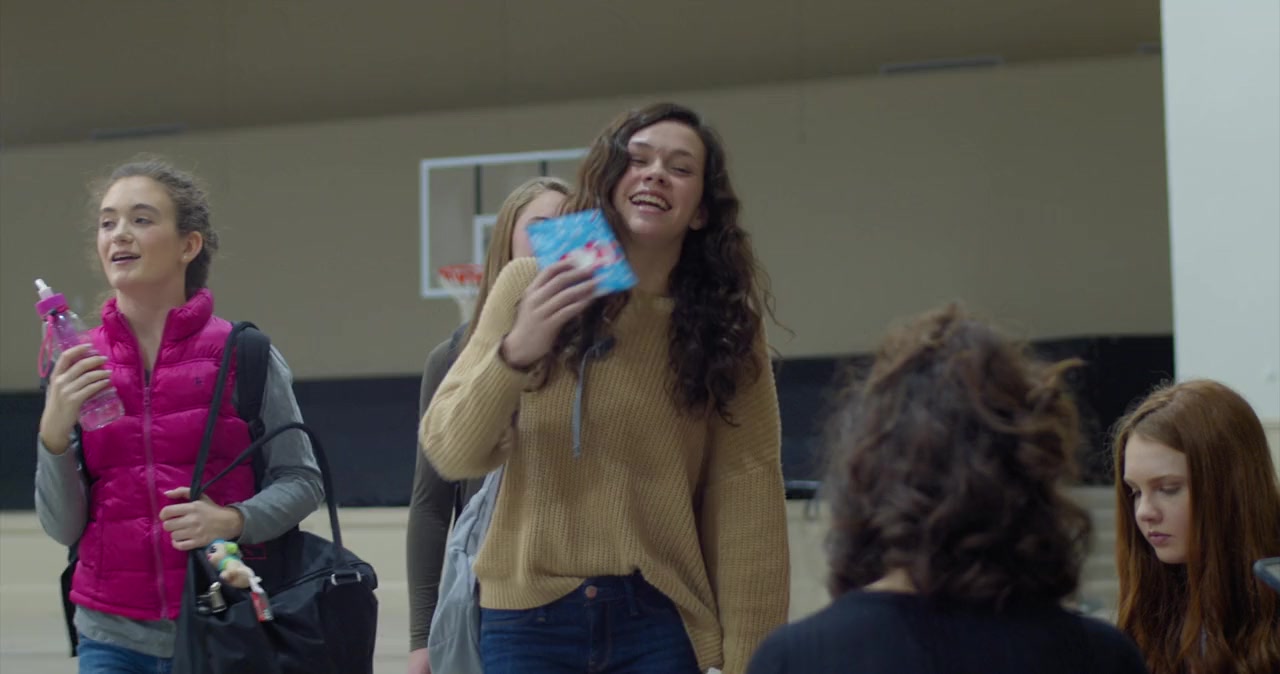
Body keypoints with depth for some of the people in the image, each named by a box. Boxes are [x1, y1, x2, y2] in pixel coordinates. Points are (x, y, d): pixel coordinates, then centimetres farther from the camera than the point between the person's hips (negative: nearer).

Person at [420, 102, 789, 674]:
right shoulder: (532, 287, -1)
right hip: (530, 616, 0)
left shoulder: (727, 320, -1)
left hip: (661, 622, 0)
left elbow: (749, 493, -4)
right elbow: (450, 453, -7)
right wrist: (517, 352, -25)